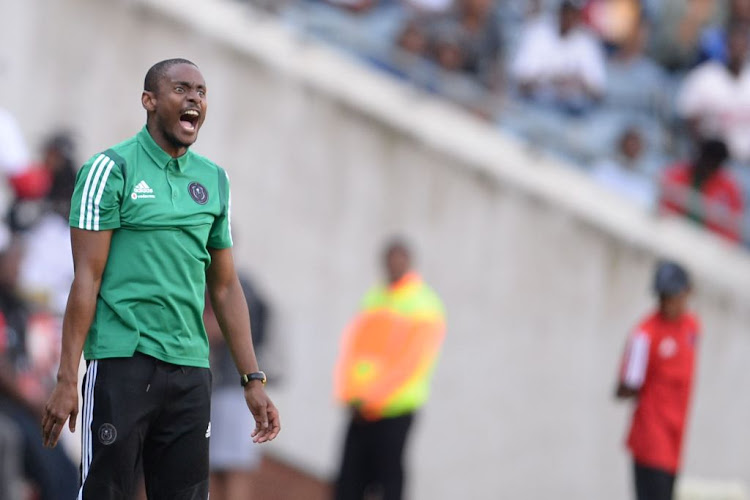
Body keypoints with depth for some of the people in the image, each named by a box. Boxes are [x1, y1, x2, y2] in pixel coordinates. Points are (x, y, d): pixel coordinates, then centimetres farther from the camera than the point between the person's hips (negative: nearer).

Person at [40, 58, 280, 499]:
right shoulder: (111, 169, -2)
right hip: (123, 362, -5)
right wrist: (67, 379, -11)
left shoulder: (214, 180, 14)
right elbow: (87, 278, -6)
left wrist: (253, 380, 12)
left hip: (190, 369, 5)